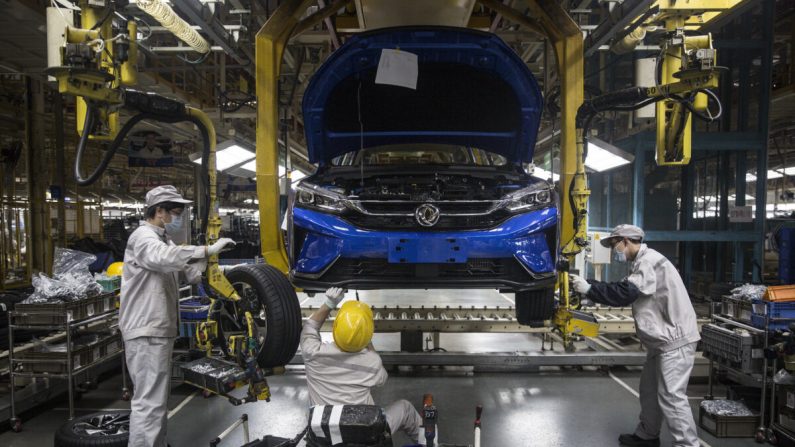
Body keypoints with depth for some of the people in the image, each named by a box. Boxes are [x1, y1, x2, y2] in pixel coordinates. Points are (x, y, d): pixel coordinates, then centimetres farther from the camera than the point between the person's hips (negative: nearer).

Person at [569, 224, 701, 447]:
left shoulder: (650, 261, -18)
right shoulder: (643, 262, 15)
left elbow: (624, 292, -26)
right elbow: (625, 289, 12)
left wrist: (589, 288, -19)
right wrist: (589, 285, 2)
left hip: (675, 339, -11)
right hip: (663, 339, 11)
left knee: (671, 396, -8)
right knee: (649, 389, 19)